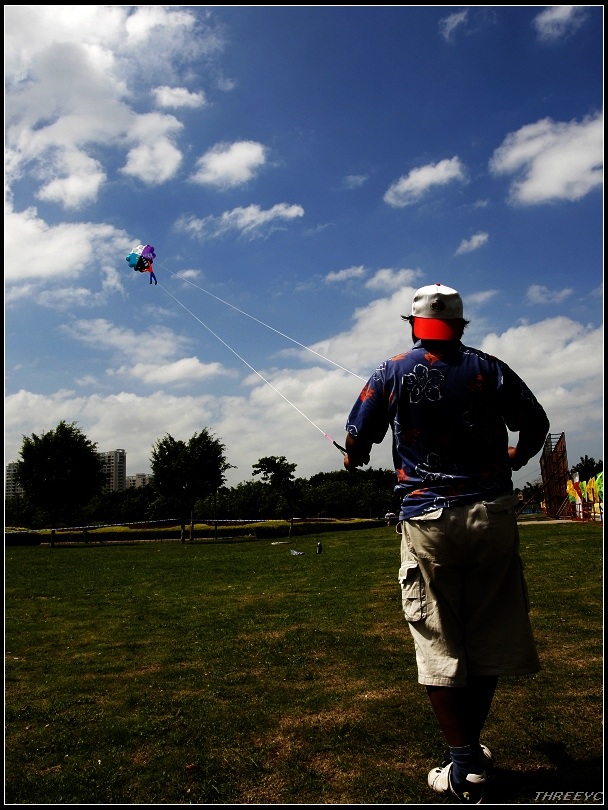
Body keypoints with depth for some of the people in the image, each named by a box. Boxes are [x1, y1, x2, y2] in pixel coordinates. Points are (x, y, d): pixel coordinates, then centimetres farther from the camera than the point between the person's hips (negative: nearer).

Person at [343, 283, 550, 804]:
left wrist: (354, 461, 28)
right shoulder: (488, 368, 4)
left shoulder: (391, 374, 2)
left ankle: (465, 769, 11)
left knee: (438, 643, 6)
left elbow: (357, 444, 4)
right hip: (491, 514, 2)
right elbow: (536, 425, 8)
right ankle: (472, 745, 29)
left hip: (427, 520, -2)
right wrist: (516, 458, 29)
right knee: (488, 637, 15)